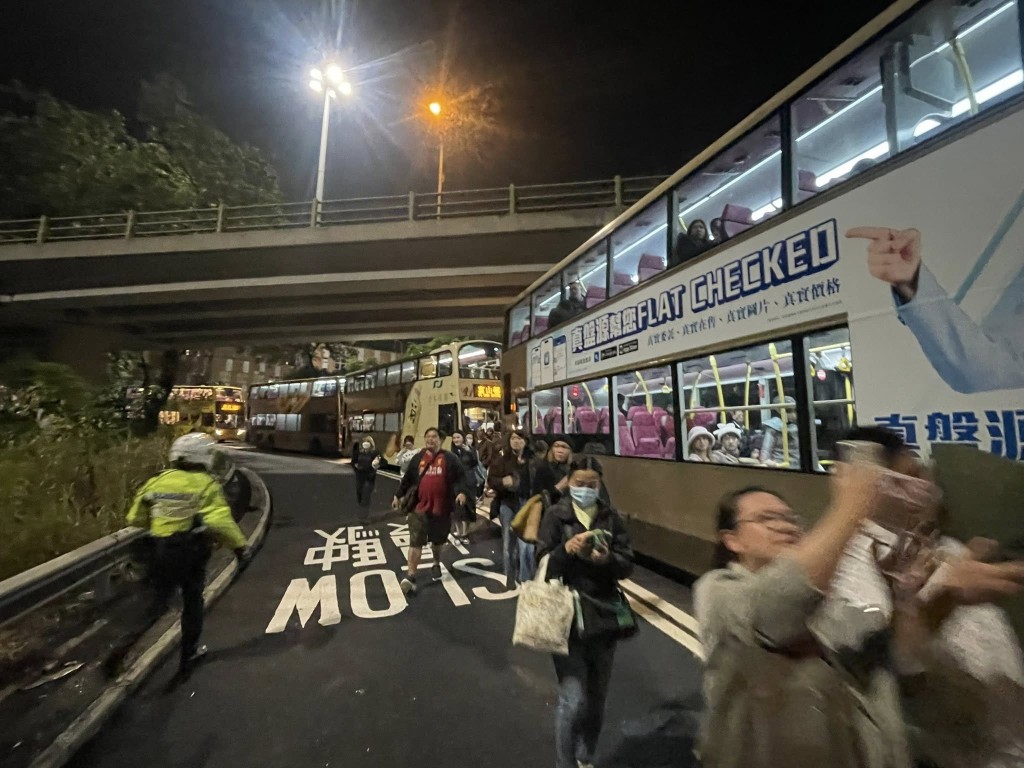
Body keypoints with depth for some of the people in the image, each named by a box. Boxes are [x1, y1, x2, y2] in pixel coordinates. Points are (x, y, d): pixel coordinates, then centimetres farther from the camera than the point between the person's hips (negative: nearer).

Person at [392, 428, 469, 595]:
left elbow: (460, 477, -6)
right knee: (415, 542, -4)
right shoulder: (417, 458, 7)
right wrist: (398, 495, 14)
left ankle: (436, 565, 43)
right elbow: (407, 478, 13)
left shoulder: (450, 458, -1)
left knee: (438, 540, 19)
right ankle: (410, 576, 0)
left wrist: (461, 492, -22)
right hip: (419, 506, 1)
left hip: (442, 507, 0)